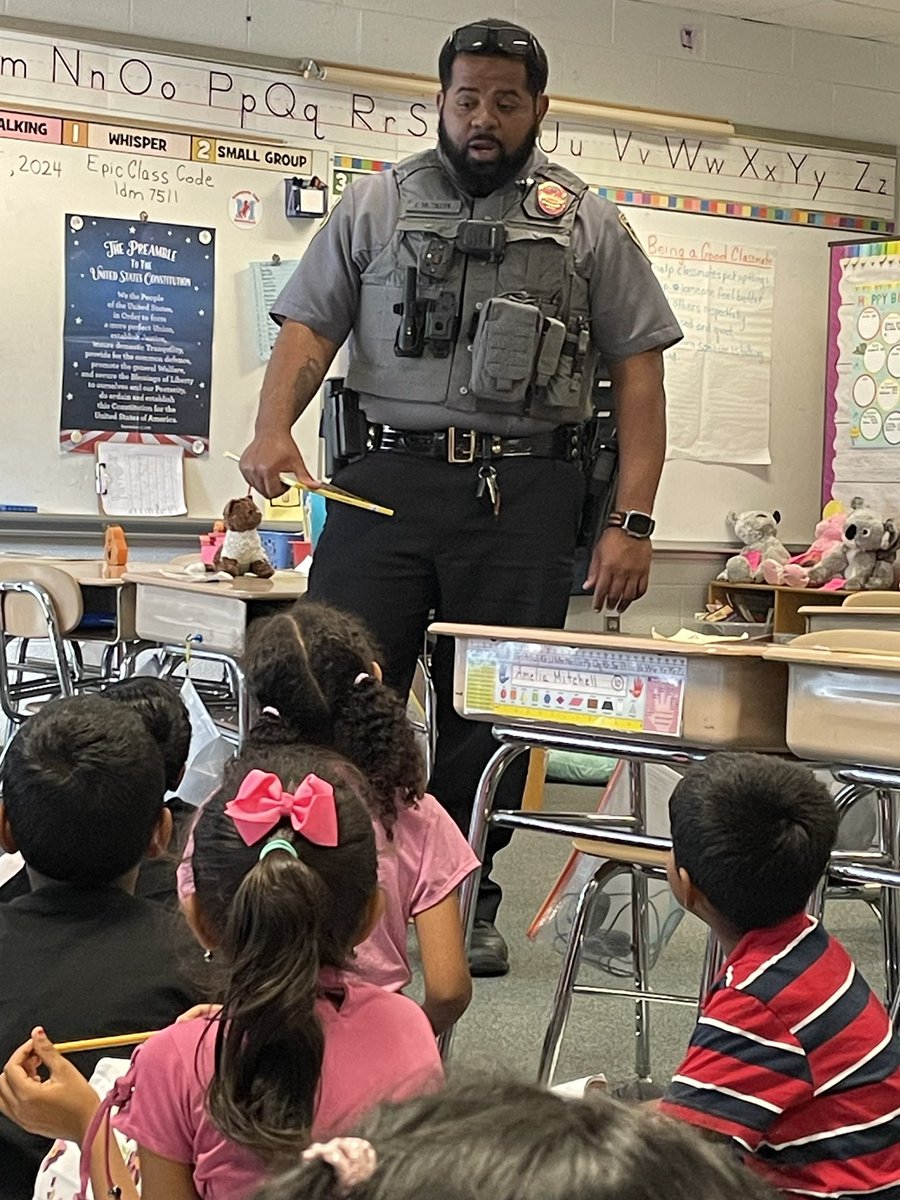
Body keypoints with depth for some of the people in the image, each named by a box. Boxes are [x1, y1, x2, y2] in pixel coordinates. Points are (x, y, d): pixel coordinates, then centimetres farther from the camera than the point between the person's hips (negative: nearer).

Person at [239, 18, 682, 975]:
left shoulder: (586, 223, 11)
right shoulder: (377, 205, 13)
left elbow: (638, 370, 8)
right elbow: (309, 325, 7)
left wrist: (632, 520, -1)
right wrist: (272, 426, -13)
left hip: (523, 497, 0)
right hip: (385, 480, 0)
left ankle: (466, 900, 20)